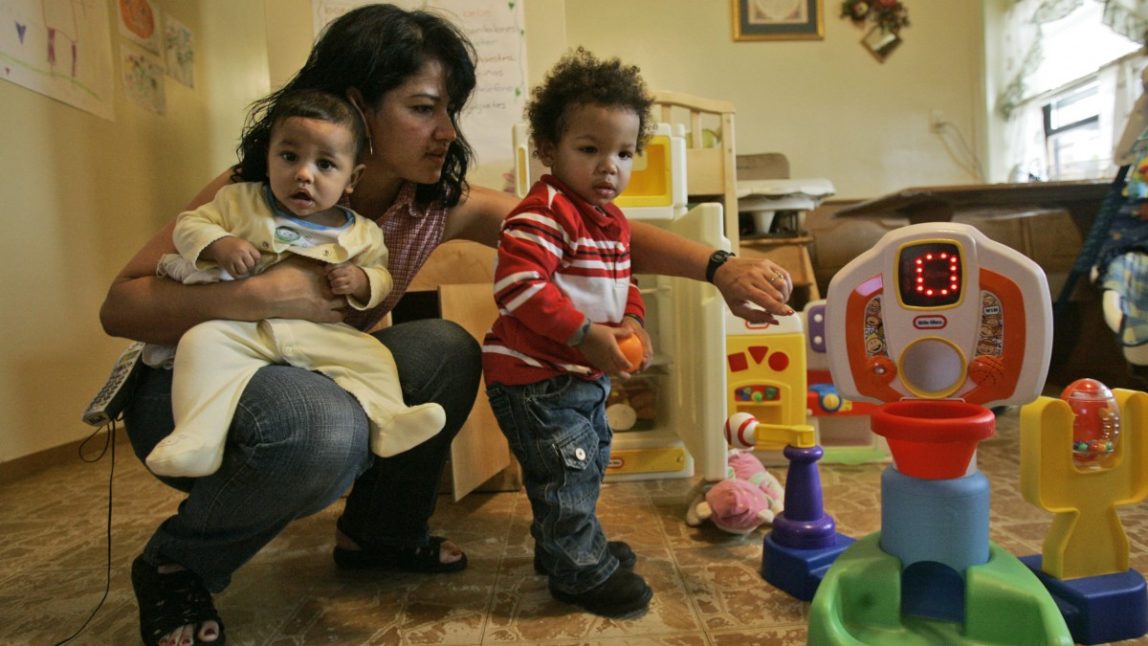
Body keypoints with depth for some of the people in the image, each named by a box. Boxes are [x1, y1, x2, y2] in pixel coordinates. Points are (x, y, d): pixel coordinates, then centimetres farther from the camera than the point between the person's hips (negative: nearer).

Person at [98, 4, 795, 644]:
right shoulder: (255, 191, -23)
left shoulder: (442, 205, -12)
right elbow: (120, 306, -21)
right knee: (324, 428, -37)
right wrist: (258, 296, -37)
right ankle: (175, 566, -5)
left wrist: (720, 267, -27)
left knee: (448, 351, -20)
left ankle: (378, 533, 5)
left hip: (323, 380, 5)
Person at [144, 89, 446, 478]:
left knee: (372, 355, -19)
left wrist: (361, 281, -11)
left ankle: (387, 421, -19)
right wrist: (219, 244, -14)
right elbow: (191, 223, 9)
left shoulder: (361, 234, 8)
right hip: (242, 327, -1)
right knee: (202, 342, -29)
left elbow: (380, 277, 14)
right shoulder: (240, 201, 7)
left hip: (322, 333, 2)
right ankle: (200, 434, -31)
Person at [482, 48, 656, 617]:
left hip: (586, 375, 10)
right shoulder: (544, 213, -21)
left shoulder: (612, 220, 10)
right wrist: (585, 335, -29)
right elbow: (517, 285, -30)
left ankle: (563, 544, 43)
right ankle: (582, 570, 17)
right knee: (564, 469, -2)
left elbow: (620, 281, 21)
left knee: (590, 461, 23)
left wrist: (632, 321, 1)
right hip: (534, 377, -10)